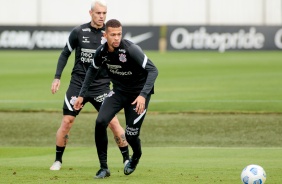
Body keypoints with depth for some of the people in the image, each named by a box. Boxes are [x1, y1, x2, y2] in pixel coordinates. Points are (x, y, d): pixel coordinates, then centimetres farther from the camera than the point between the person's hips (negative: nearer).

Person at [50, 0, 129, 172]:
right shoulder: (79, 32, -2)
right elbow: (65, 54, 9)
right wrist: (57, 77, 3)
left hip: (101, 85, 0)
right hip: (78, 84, 0)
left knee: (113, 121, -9)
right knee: (67, 121, -1)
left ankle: (127, 160, 3)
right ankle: (58, 160, 15)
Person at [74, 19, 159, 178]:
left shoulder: (131, 50, -28)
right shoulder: (102, 52, -11)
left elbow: (153, 70, -30)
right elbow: (93, 70, 10)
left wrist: (143, 95, -42)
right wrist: (82, 95, 7)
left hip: (138, 94, -4)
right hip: (118, 91, 4)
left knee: (131, 135, -5)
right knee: (101, 122, -17)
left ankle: (136, 157, 34)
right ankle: (104, 168, -6)